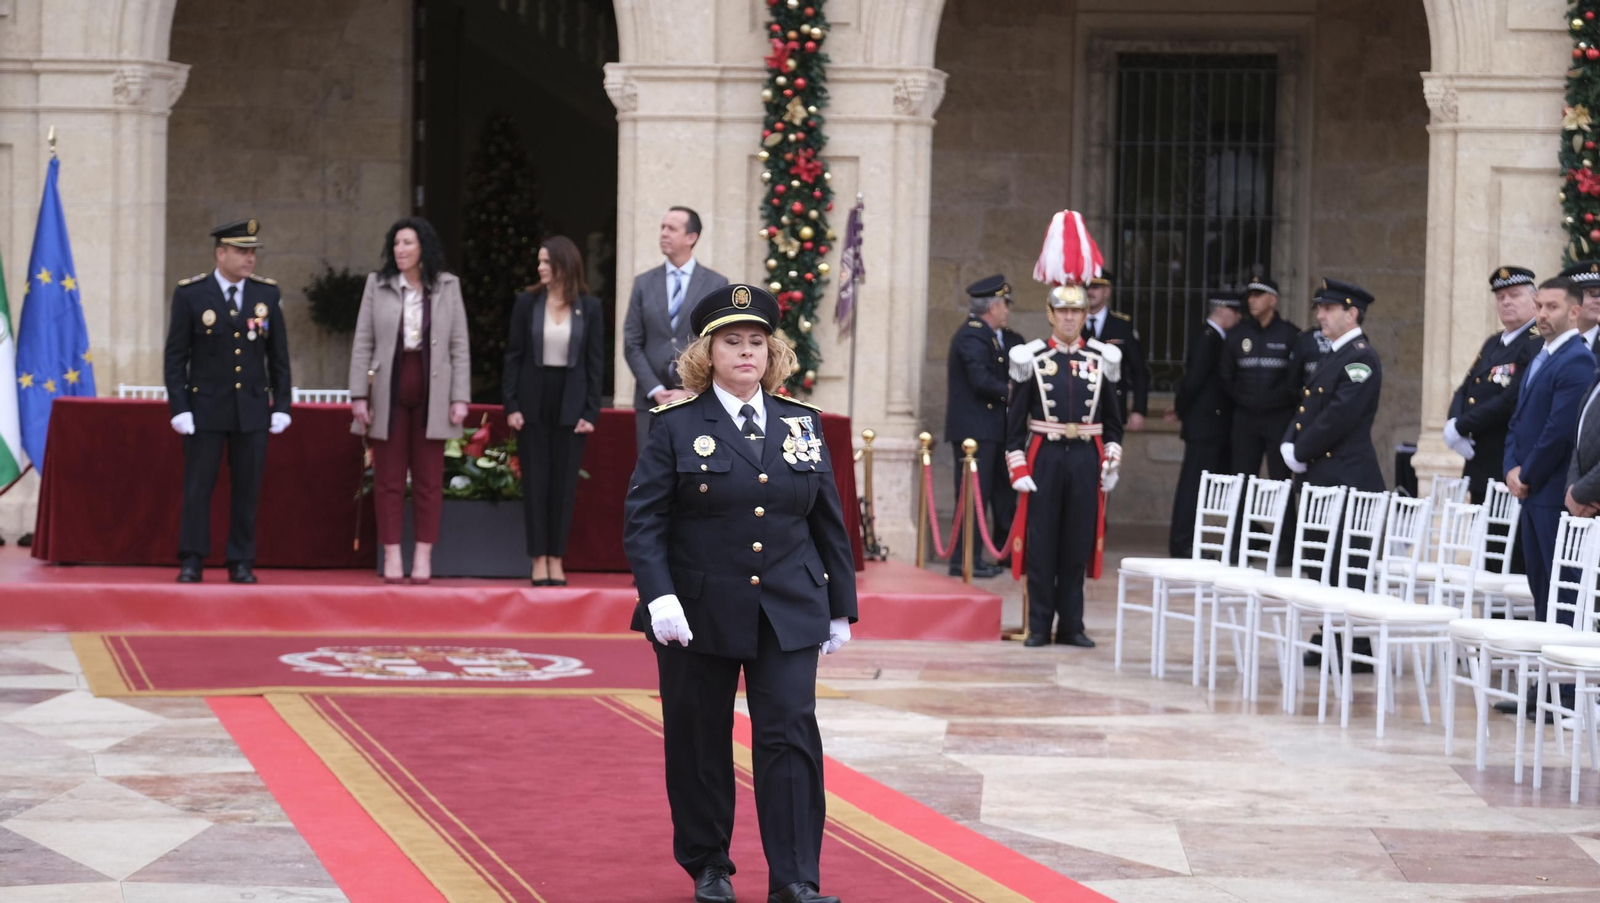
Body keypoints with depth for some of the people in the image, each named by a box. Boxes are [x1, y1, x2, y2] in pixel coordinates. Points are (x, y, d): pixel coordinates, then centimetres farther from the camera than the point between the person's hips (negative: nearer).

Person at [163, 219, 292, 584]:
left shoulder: (267, 293, 4)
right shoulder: (190, 294, -3)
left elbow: (278, 357, 8)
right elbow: (175, 356, -1)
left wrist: (282, 406, 3)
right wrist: (179, 408, -8)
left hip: (253, 407, 2)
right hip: (206, 407, -2)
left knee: (247, 490, 5)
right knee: (197, 488, 0)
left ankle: (241, 563, 12)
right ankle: (191, 562, 7)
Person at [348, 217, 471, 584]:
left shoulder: (447, 286, 4)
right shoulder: (377, 285, 4)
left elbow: (459, 346, 4)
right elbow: (362, 344, 3)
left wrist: (460, 398, -3)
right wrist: (358, 396, -3)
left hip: (431, 395, 0)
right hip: (389, 393, 0)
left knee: (428, 480, 3)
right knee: (388, 479, 2)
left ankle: (423, 557, 7)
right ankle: (392, 556, 6)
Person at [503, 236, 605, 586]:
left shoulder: (589, 307, 1)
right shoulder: (527, 303, 1)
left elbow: (596, 362, 2)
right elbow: (513, 356, 2)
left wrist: (591, 411, -5)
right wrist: (510, 405, -5)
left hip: (571, 405, 0)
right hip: (534, 403, 0)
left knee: (564, 482, 3)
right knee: (535, 481, 2)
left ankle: (556, 559, 10)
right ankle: (539, 560, 7)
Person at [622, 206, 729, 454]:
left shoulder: (716, 285, 3)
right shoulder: (644, 283, 9)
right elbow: (632, 344, 5)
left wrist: (692, 392, -9)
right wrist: (656, 390, -6)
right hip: (652, 399, 2)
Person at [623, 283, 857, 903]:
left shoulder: (802, 423, 7)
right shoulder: (677, 426, -2)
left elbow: (829, 522, 12)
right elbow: (643, 519, -6)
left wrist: (841, 608, 11)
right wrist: (658, 596, -19)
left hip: (788, 615, 2)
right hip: (700, 613, -2)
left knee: (790, 736, -6)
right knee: (700, 743, 8)